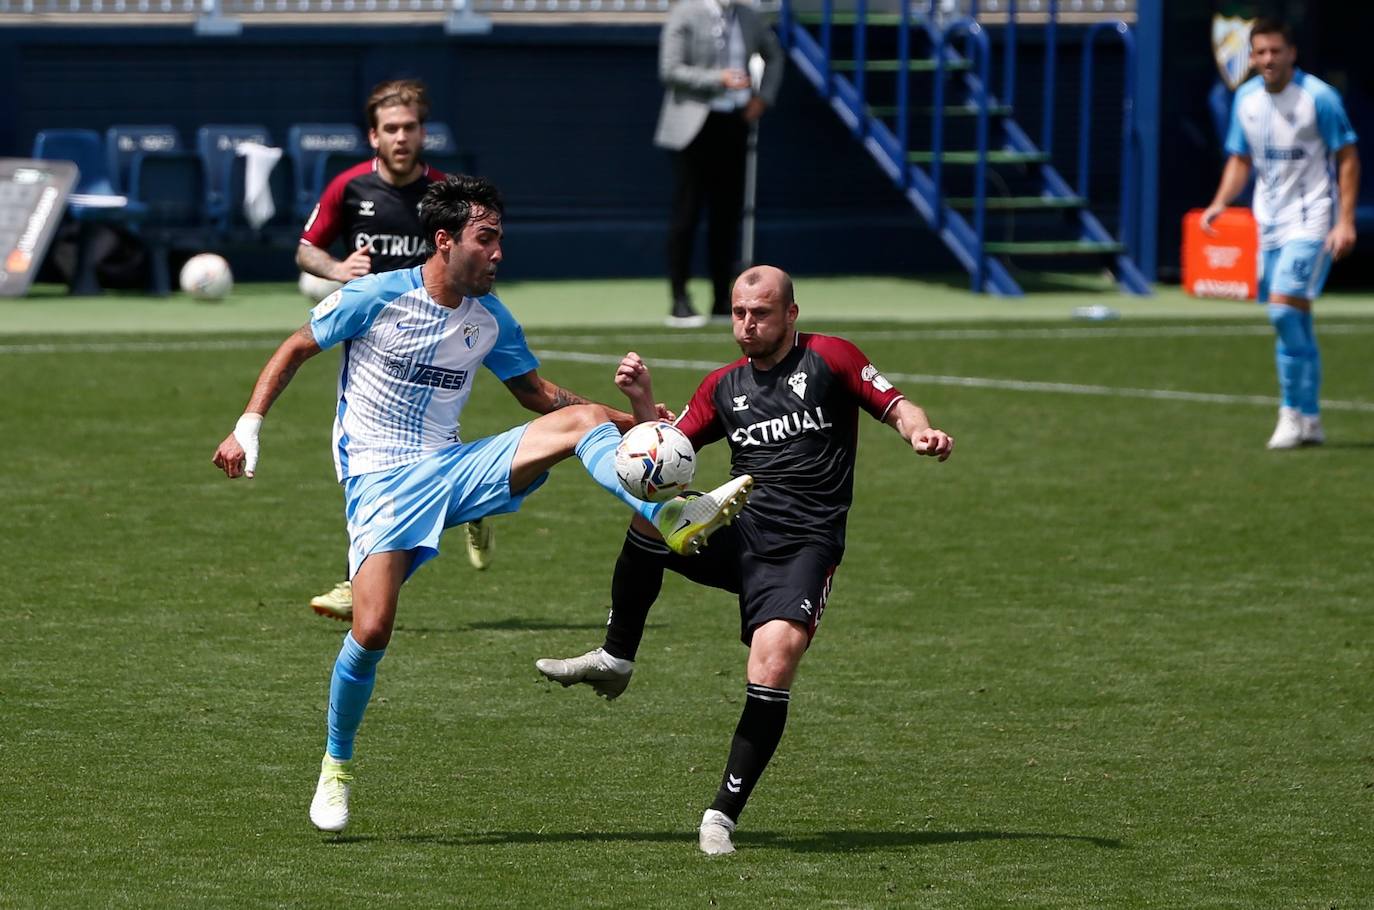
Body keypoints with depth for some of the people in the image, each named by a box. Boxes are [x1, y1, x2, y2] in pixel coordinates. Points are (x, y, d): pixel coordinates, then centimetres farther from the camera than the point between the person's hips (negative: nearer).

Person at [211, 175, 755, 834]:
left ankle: (672, 521, -35)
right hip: (381, 480, -4)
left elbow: (540, 395, 16)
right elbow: (295, 351, 2)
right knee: (372, 630, -19)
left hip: (453, 470, 4)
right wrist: (249, 424, -7)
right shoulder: (376, 298, -8)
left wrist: (633, 422, 4)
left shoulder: (490, 320, 6)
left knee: (582, 419, -17)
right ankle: (336, 767, 4)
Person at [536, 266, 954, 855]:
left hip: (804, 546, -4)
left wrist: (921, 433, -19)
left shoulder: (829, 359, 4)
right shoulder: (724, 386, 17)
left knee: (773, 662, -25)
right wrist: (643, 404, 1)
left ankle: (724, 815, -17)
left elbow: (896, 407, 3)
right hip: (738, 535, 4)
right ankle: (614, 661, -8)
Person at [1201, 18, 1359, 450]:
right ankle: (1310, 422, 16)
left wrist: (1346, 220, -14)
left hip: (1310, 223, -6)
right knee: (1294, 324, 9)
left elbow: (1347, 159, -7)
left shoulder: (1318, 97, -10)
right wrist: (1220, 202, -2)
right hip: (1269, 221, 6)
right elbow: (1241, 160, 16)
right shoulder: (1246, 99, 7)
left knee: (1285, 308, -20)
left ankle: (1292, 411, -12)